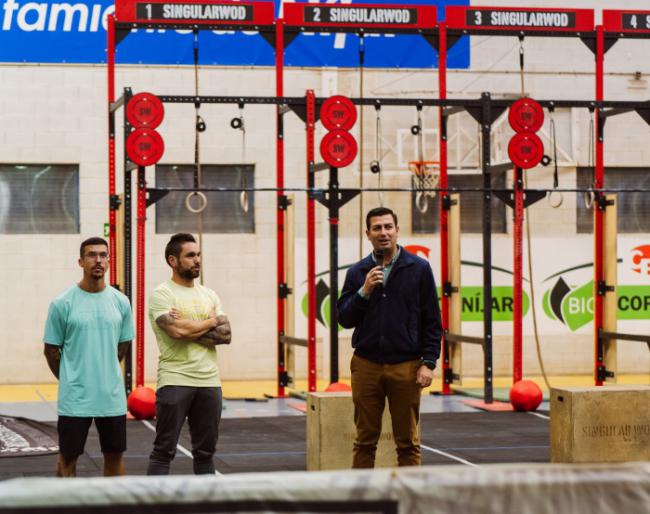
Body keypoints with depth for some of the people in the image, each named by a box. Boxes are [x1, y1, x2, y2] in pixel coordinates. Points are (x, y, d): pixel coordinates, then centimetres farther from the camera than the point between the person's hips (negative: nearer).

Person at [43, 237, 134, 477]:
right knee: (68, 457, 4)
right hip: (74, 399, -3)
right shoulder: (62, 303, -7)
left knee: (115, 455, 10)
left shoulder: (121, 302, 4)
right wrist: (72, 379, 9)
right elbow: (51, 350, 1)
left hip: (113, 396, 3)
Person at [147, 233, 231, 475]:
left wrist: (190, 329, -13)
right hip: (175, 381, -6)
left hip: (209, 382, 6)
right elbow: (178, 330, -21)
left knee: (205, 450, 12)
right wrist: (211, 322, -4)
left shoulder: (209, 295, 13)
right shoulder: (161, 294, -6)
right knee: (164, 450, -3)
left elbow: (225, 335, 2)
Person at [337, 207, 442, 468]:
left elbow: (432, 322, 1)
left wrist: (428, 362, -6)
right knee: (365, 441, 6)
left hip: (406, 367, -2)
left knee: (408, 443, 3)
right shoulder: (357, 273, 7)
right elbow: (344, 319, 5)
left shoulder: (418, 268, 1)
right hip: (366, 366, 2)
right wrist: (364, 292, -10)